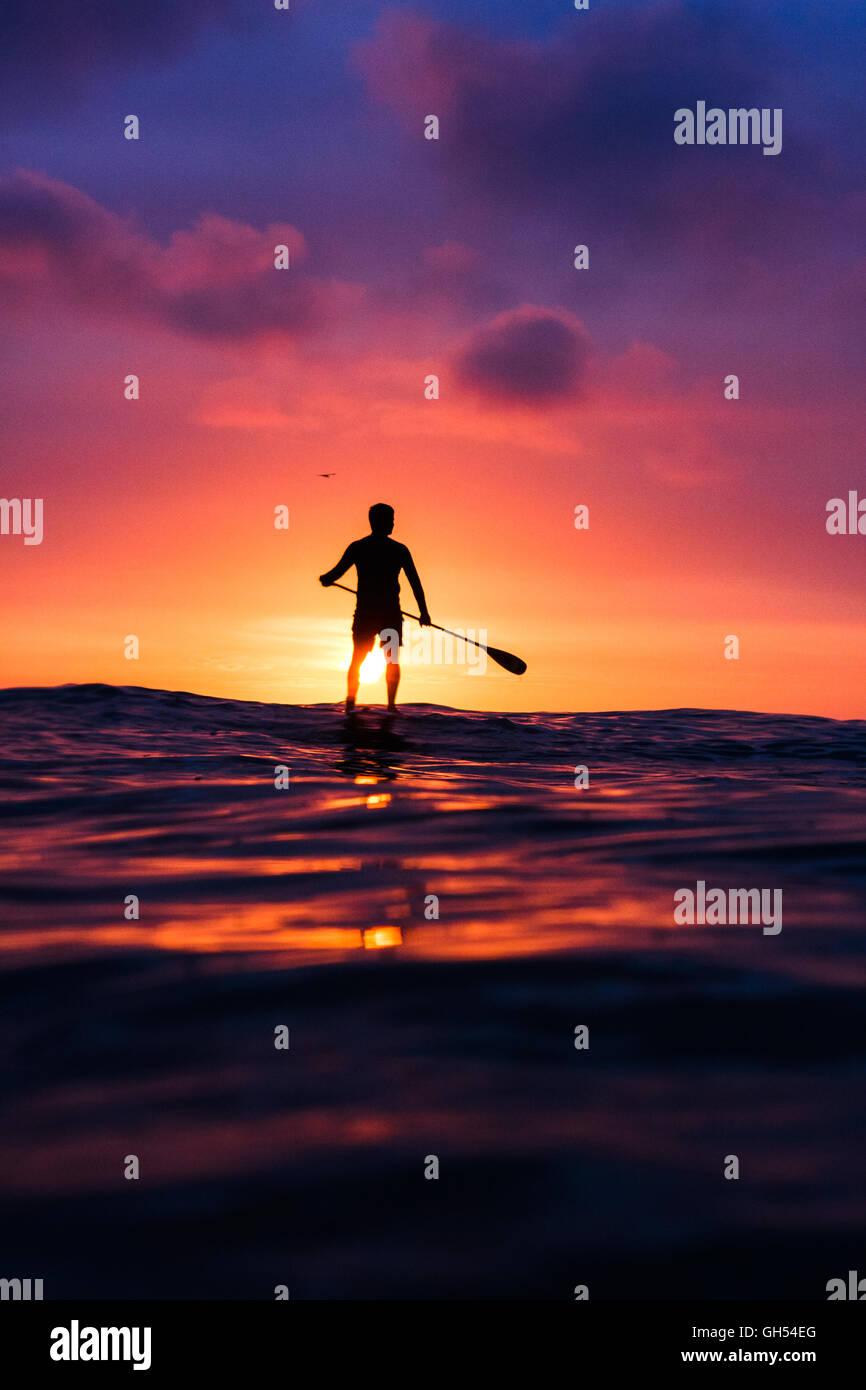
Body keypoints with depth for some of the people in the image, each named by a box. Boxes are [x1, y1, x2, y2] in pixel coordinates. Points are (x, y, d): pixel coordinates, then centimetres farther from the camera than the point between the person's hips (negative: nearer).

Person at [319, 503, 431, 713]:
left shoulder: (357, 548, 0)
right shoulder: (400, 550, -1)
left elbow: (336, 573, -5)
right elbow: (415, 582, 0)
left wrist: (325, 579, 17)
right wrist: (423, 612, 6)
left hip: (364, 611, 1)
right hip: (391, 613, -1)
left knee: (357, 659, 12)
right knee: (392, 660, 9)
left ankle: (350, 704, 6)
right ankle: (391, 704, -1)